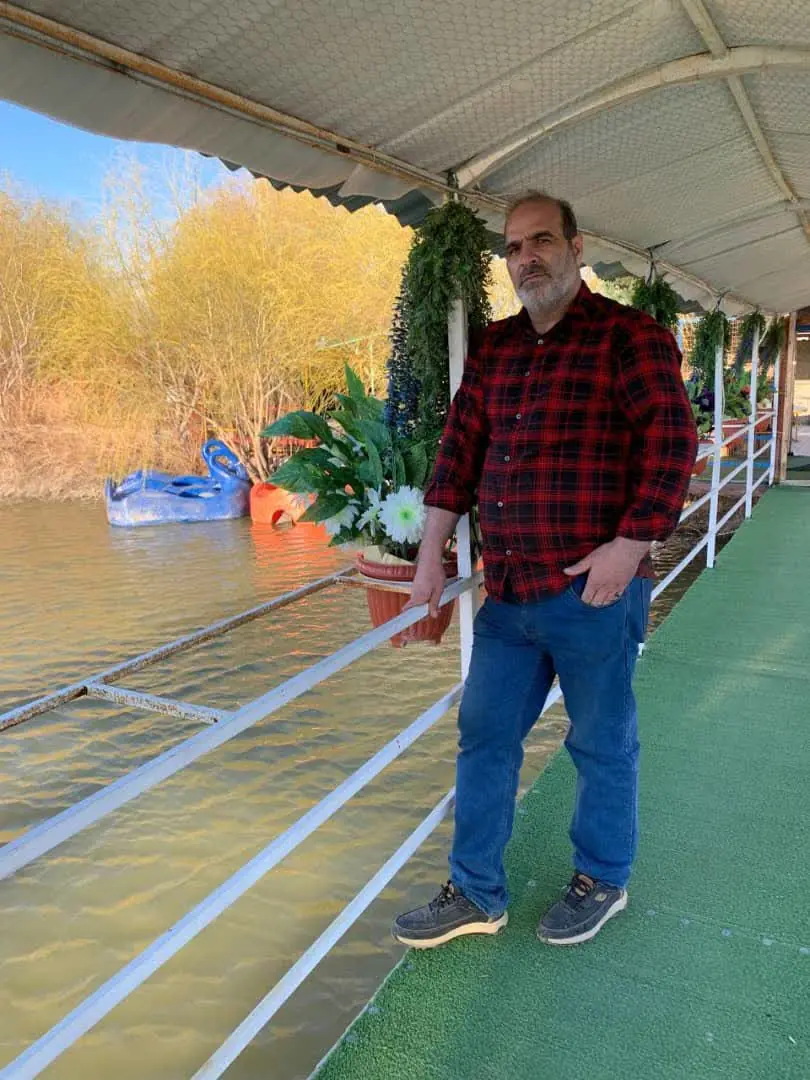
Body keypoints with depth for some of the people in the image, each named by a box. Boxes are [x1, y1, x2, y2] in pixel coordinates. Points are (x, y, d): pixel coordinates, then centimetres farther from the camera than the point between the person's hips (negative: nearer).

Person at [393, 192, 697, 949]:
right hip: (508, 590, 6)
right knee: (484, 735, 12)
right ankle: (476, 894, 30)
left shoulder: (629, 336, -5)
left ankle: (602, 881, 36)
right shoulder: (494, 347, 13)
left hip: (592, 592, -6)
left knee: (602, 743, 11)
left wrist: (629, 546, -19)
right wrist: (432, 553, 6)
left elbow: (670, 444, -11)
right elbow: (461, 445, 11)